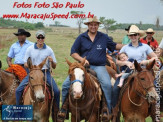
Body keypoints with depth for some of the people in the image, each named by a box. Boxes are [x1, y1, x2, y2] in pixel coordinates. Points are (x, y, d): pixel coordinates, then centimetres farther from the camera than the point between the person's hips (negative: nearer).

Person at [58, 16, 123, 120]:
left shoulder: (104, 37, 11)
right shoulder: (81, 38, 7)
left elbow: (114, 46, 22)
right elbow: (73, 52, 7)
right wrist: (82, 60, -9)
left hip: (99, 67, -1)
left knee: (107, 84, -28)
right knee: (66, 84, -10)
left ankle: (108, 110, -15)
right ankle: (64, 108, 8)